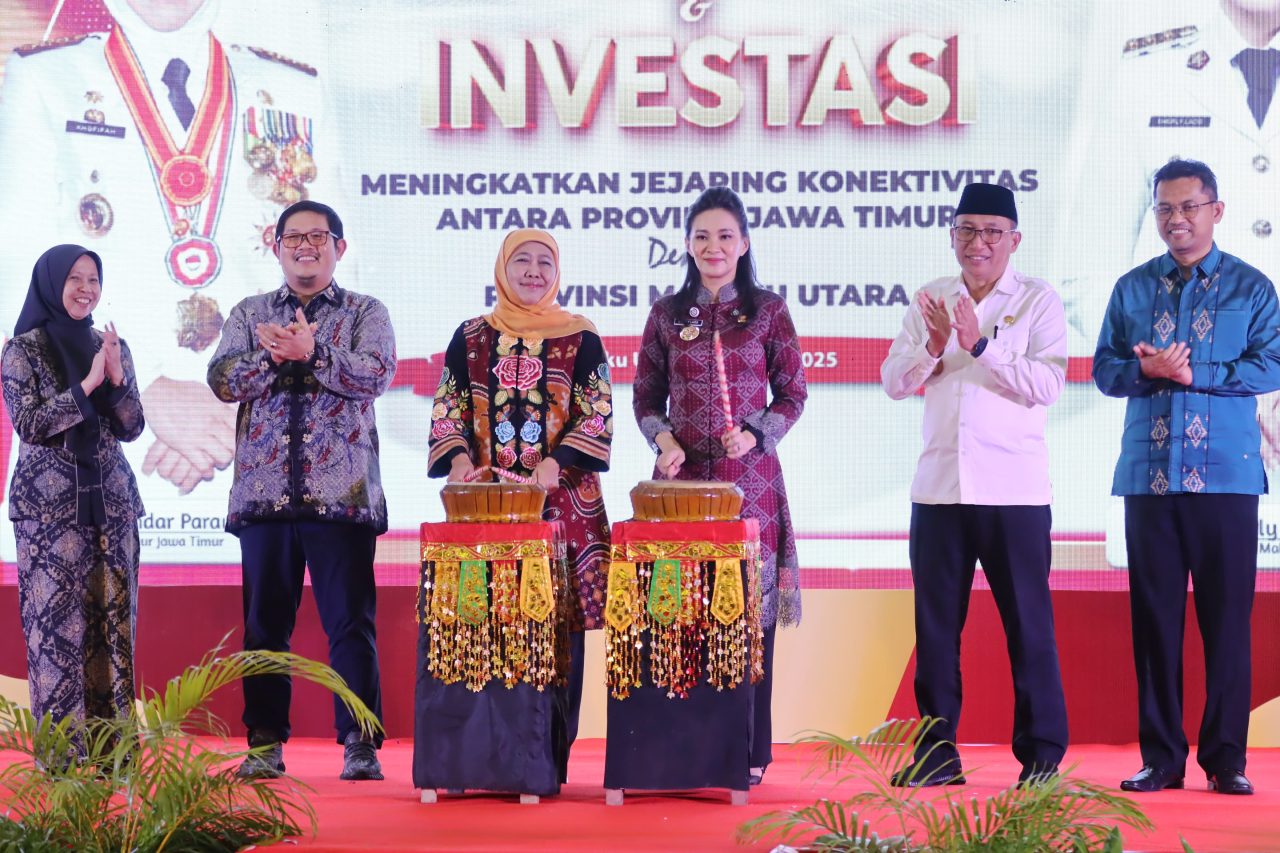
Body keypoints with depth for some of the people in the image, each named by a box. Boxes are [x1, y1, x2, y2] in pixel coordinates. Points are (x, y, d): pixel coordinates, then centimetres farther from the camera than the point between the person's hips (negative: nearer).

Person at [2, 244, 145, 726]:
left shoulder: (111, 346, 11)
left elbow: (133, 428, 7)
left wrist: (117, 378, -9)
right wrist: (87, 384, -15)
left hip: (110, 499, 4)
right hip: (49, 503, -4)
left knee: (112, 619, 2)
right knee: (58, 619, -6)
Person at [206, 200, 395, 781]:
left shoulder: (366, 314, 10)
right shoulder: (249, 314, 16)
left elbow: (377, 374, -8)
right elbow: (222, 379, 1)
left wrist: (312, 352, -20)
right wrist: (274, 355, -17)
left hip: (341, 493, -2)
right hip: (264, 491, 3)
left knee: (350, 622, -3)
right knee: (264, 621, 5)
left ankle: (360, 745, 1)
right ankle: (265, 743, 12)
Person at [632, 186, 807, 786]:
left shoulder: (769, 310, 4)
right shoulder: (667, 314, 9)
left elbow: (793, 394, 6)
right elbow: (645, 397, 12)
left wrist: (755, 433, -11)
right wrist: (664, 440, -6)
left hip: (750, 479, -1)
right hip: (682, 479, 1)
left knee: (751, 605, -1)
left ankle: (749, 750, 6)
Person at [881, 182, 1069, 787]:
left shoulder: (1038, 300, 2)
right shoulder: (930, 300, 13)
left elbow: (1048, 383, -10)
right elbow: (893, 382, 9)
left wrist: (980, 345, -17)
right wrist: (932, 348, -10)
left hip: (1015, 490, -4)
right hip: (938, 486, 4)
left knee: (1028, 622, -1)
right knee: (935, 621, 5)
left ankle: (1042, 754, 6)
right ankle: (937, 753, 13)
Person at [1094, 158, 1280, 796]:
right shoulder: (1132, 288, 13)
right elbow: (1104, 368, 9)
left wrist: (1193, 373, -14)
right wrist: (1146, 371, -12)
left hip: (1226, 477, -2)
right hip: (1149, 476, 2)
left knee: (1227, 616, -1)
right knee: (1154, 616, 3)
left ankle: (1226, 756, 6)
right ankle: (1161, 756, 9)